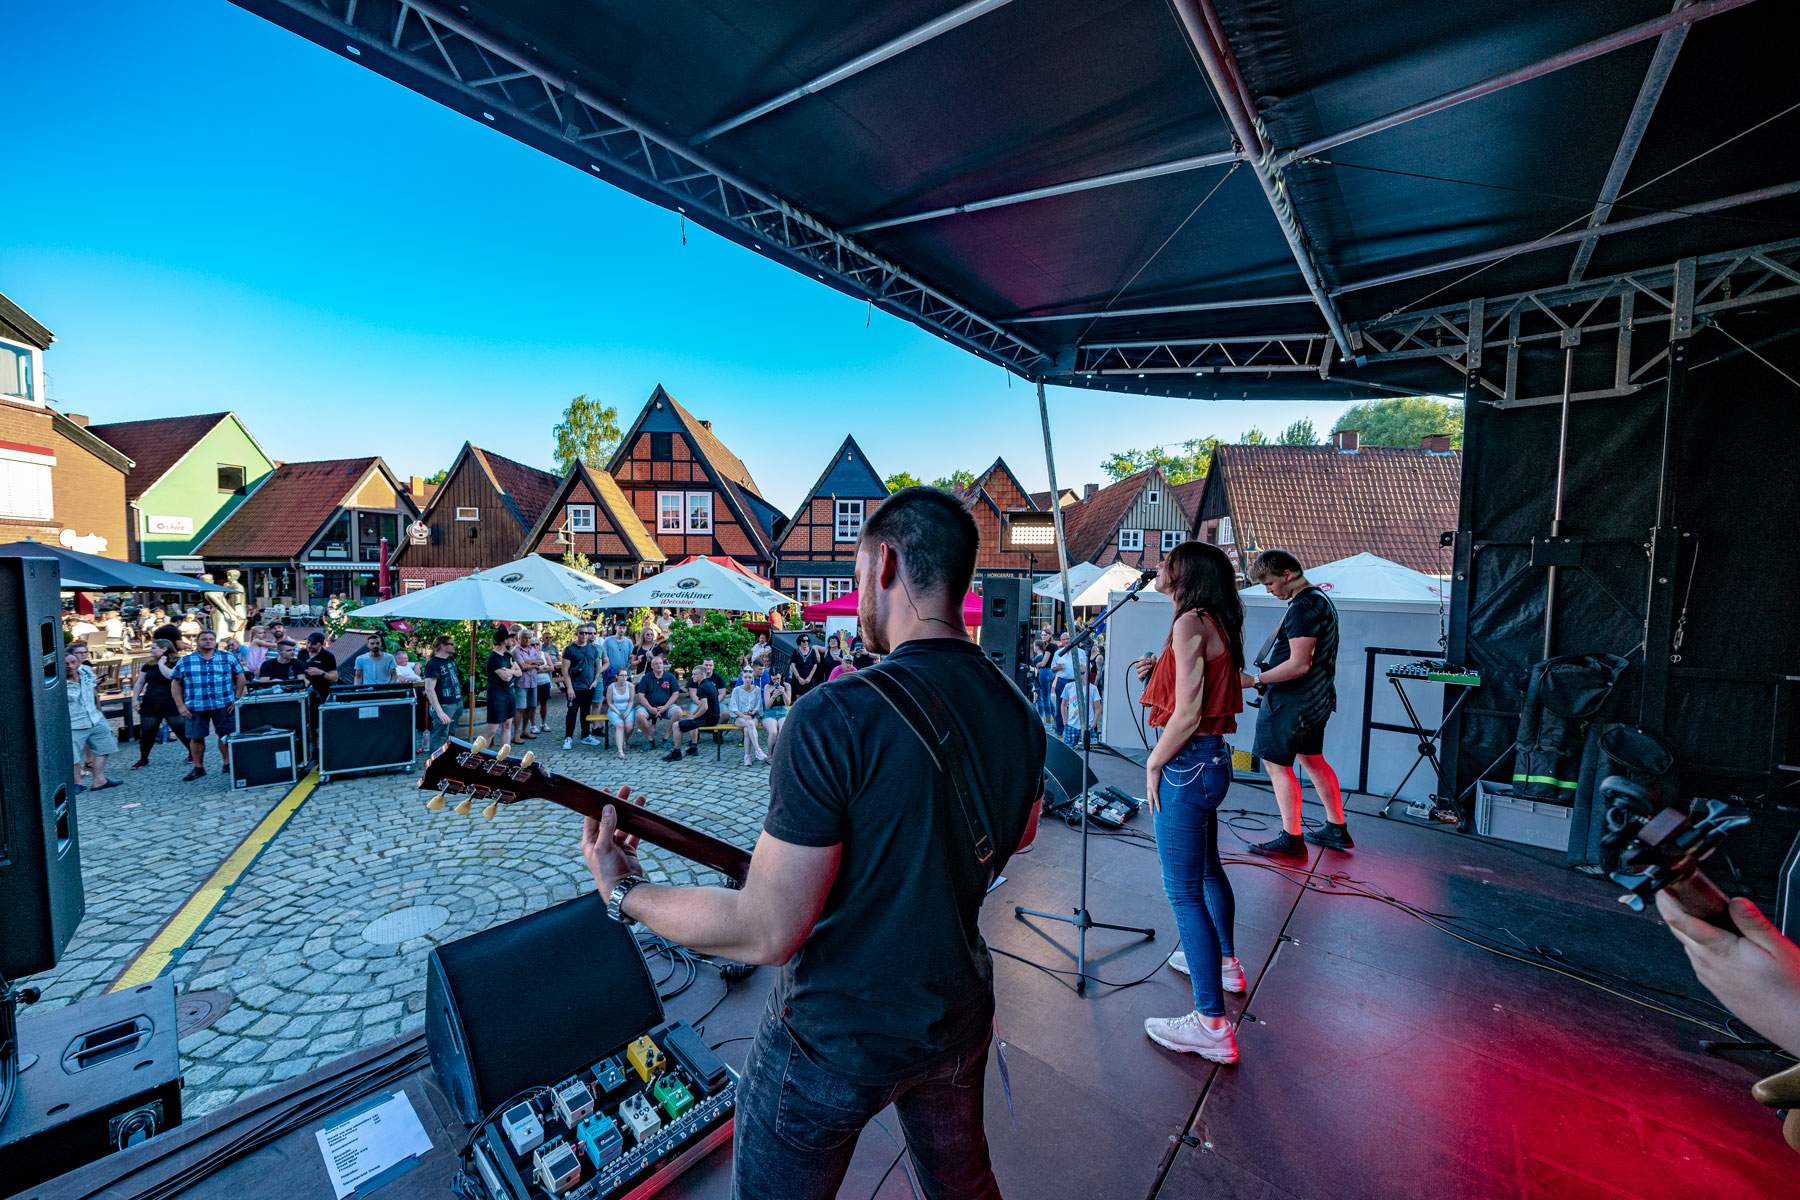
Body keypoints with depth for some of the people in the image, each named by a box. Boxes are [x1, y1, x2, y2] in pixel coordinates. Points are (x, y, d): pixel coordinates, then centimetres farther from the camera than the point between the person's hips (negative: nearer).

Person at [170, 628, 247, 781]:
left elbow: (240, 677, 8)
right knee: (196, 738, 5)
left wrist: (237, 699, 1)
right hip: (195, 708, 1)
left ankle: (227, 764, 16)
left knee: (226, 735, 4)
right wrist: (181, 706, 1)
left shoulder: (229, 658, 5)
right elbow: (175, 684, 10)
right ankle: (198, 768, 17)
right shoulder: (184, 662, 7)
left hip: (224, 705, -1)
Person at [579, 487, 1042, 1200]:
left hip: (837, 1038, -5)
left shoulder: (835, 715, -30)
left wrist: (622, 891, -12)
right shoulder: (1020, 714, -8)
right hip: (959, 1017, 6)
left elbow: (768, 931, -26)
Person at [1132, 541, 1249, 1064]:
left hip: (1187, 764, -10)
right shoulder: (1217, 623, 11)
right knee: (1207, 869, 27)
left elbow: (1187, 713, -22)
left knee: (1183, 892, -2)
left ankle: (1212, 1025, 7)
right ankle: (1223, 962, 48)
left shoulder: (1190, 623, -18)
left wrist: (1154, 763, -12)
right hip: (1212, 759, 11)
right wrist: (1156, 673, 8)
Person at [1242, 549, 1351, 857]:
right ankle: (1337, 830, 30)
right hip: (1315, 699, 11)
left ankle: (1292, 840, 7)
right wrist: (1266, 678, 20)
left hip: (1291, 702, -11)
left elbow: (1299, 664, -26)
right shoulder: (1320, 599, 13)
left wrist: (1254, 680, -24)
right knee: (1312, 759, 20)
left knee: (1276, 763, -1)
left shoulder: (1302, 607, -21)